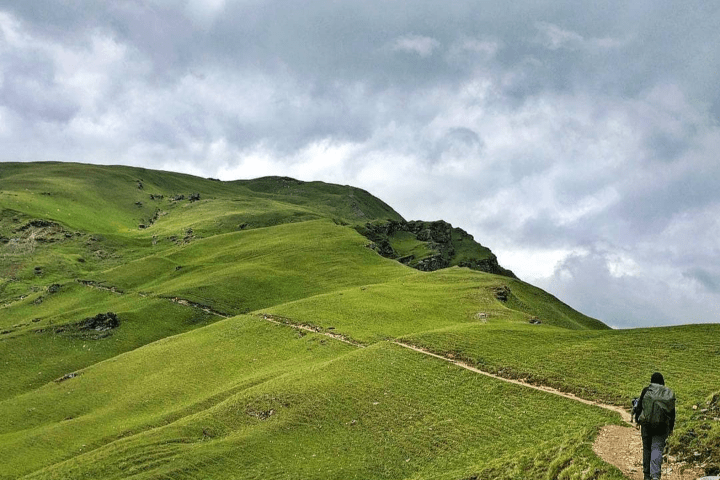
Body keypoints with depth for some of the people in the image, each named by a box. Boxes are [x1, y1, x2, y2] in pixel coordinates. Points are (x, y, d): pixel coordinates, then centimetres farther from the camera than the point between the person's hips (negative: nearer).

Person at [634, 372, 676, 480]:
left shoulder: (646, 390, 0)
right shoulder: (669, 393, 5)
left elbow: (639, 406, 1)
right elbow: (672, 412, 8)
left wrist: (637, 419, 14)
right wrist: (671, 427, 17)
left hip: (646, 423, 0)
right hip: (662, 425, 0)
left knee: (647, 448, 13)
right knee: (657, 449, -5)